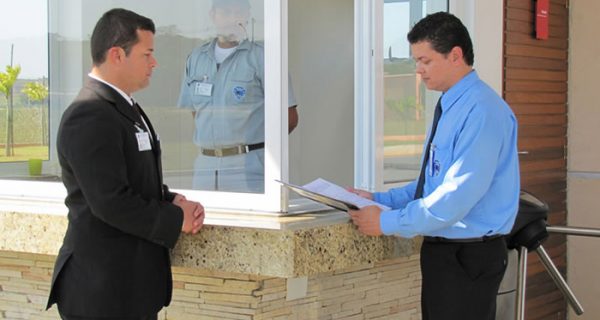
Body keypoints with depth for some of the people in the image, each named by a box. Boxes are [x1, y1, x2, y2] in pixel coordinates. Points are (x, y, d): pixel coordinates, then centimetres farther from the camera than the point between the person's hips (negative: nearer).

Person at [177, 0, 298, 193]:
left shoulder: (259, 57, -4)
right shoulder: (196, 58, 12)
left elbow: (289, 117, -4)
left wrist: (253, 144, 4)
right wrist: (214, 143, 10)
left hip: (248, 167, -5)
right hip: (205, 164, 5)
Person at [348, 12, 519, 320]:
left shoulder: (482, 110, -19)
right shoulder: (451, 107, 12)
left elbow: (458, 194, -25)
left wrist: (388, 221, -20)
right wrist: (380, 199, 11)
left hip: (468, 257, -9)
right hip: (441, 249, 9)